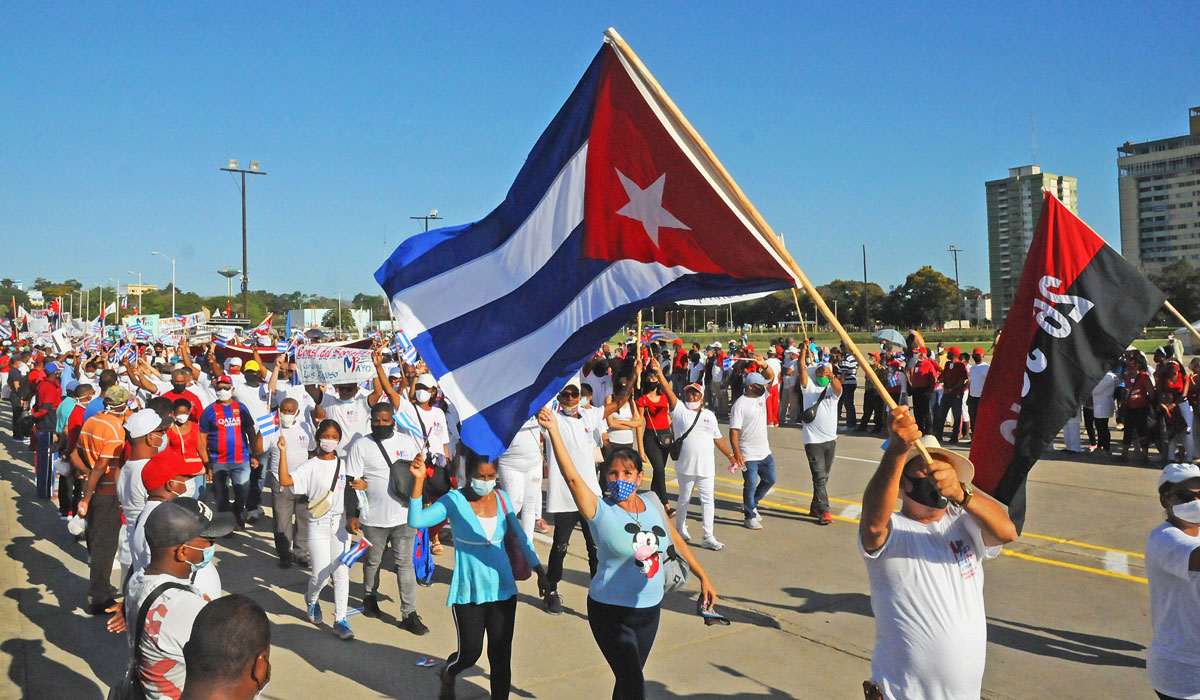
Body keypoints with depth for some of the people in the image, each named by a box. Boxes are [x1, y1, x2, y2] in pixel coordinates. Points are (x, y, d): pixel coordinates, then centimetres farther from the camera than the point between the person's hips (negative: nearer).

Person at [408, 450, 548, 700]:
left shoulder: (501, 497, 0)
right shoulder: (454, 500, -13)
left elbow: (519, 536, 11)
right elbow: (416, 521, -28)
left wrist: (540, 572, 11)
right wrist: (419, 481, -39)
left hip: (503, 589, 3)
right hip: (468, 593, -3)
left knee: (501, 655, 7)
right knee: (470, 653, 8)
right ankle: (447, 675, 43)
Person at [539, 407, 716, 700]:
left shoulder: (652, 503, 0)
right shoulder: (599, 510, -14)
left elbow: (676, 540, 13)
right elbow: (572, 475, -28)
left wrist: (703, 577, 17)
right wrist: (553, 430, -37)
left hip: (650, 609, 5)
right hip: (611, 611, -5)